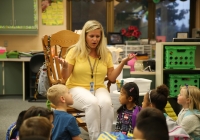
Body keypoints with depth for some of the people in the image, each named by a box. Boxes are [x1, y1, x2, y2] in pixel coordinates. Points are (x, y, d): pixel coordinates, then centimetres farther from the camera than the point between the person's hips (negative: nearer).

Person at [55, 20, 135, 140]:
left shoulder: (106, 54, 8)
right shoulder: (75, 51, -1)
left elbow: (112, 78, 6)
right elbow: (65, 77, -4)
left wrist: (123, 63, -4)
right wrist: (65, 66, -26)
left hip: (99, 88, 3)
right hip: (78, 88, -2)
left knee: (106, 103, -32)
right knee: (92, 103, -35)